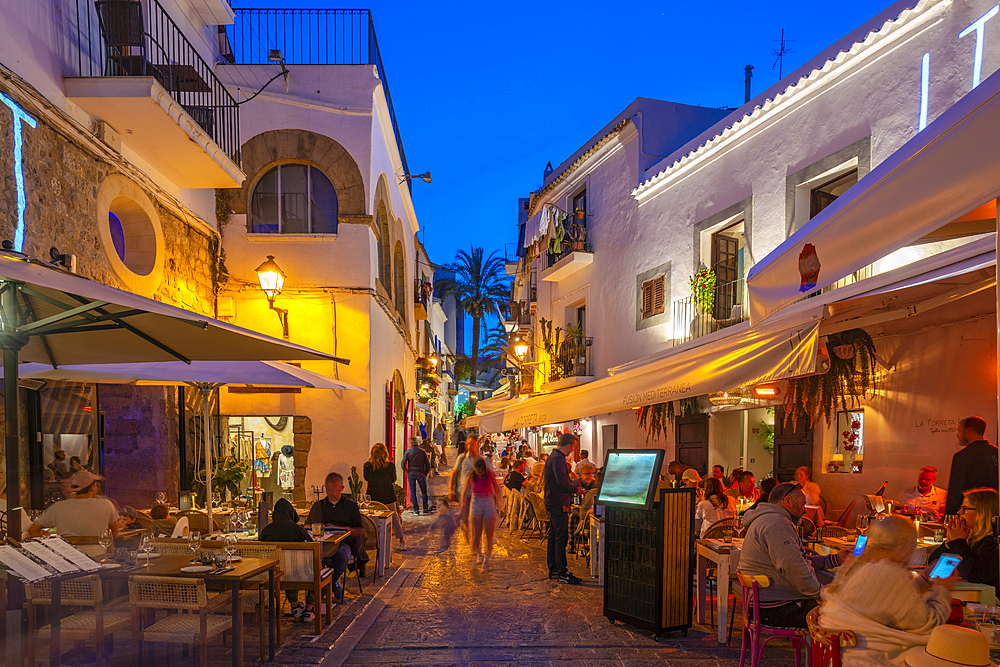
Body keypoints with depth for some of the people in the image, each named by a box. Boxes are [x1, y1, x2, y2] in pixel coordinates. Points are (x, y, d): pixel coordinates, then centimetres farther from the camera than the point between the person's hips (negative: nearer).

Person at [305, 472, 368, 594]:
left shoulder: (351, 506, 16)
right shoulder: (318, 506, 25)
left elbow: (359, 531, 7)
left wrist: (339, 528, -7)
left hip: (343, 542, -2)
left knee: (342, 556, -39)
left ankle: (331, 582, -5)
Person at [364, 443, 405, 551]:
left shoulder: (367, 465, -10)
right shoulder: (390, 466, -13)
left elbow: (366, 478, 6)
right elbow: (393, 480, 0)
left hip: (373, 497, 1)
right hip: (388, 497, 0)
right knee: (394, 518, 13)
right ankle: (402, 542, 18)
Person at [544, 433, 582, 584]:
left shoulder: (554, 456, 18)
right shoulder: (558, 458, -16)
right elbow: (562, 480, -26)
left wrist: (572, 482, 20)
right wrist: (575, 488, -10)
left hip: (553, 502, 11)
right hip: (558, 502, -11)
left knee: (554, 535, 14)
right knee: (561, 536, -9)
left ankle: (553, 570, 20)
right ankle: (563, 573, -8)